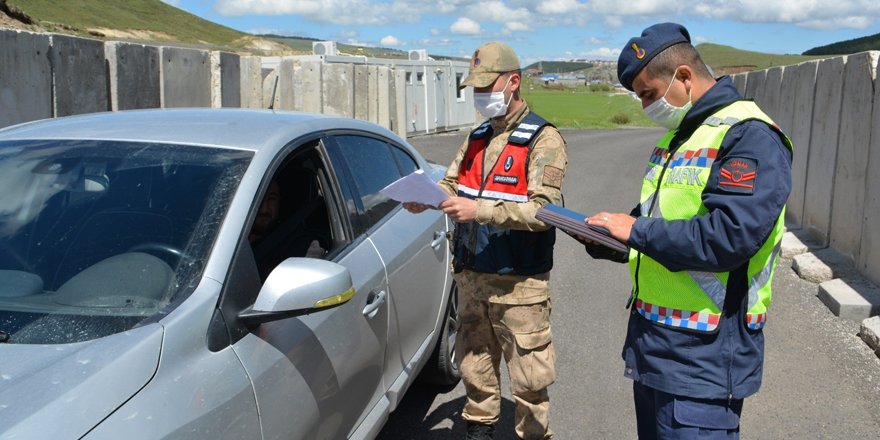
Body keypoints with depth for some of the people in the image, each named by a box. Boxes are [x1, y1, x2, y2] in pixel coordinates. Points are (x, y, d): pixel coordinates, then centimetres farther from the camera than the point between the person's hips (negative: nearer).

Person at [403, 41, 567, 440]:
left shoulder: (543, 139, -9)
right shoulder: (477, 137, 14)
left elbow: (544, 210, -19)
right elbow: (452, 184, 14)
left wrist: (480, 210, -28)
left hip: (518, 283, -6)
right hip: (471, 276, 7)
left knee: (527, 376, 3)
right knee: (475, 364, 18)